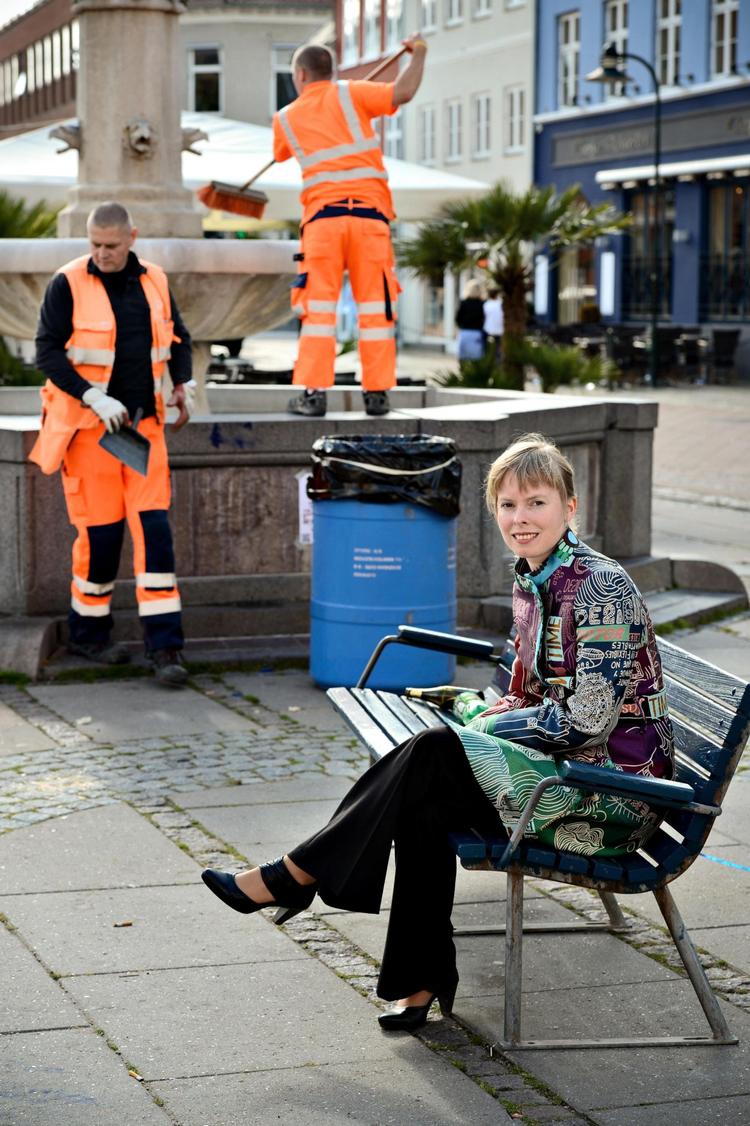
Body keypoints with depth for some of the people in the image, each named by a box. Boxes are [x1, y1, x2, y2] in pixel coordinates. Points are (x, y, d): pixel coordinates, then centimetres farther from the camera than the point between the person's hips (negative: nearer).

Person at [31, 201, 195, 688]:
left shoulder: (154, 281, 7)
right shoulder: (68, 284, -7)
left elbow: (177, 337, 21)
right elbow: (48, 351, -9)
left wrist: (184, 383, 5)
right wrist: (95, 398, -18)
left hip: (144, 423, 4)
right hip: (88, 426, -4)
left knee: (153, 526, -4)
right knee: (100, 530, 0)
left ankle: (165, 644, -4)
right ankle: (88, 633, 19)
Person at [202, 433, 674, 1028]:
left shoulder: (603, 588, -16)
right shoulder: (531, 581, 10)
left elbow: (587, 721, -20)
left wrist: (490, 723, -10)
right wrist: (482, 711, -2)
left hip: (617, 787, -8)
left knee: (435, 753, -20)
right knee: (425, 799, -16)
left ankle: (291, 877, -10)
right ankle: (422, 980, -8)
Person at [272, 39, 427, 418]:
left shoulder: (286, 118, 14)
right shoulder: (349, 94, 7)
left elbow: (281, 154, 34)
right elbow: (402, 93, -7)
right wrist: (417, 55, 9)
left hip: (322, 215, 1)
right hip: (369, 213, -1)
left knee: (317, 307, 2)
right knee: (375, 305, 4)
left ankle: (313, 392, -5)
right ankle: (377, 393, 3)